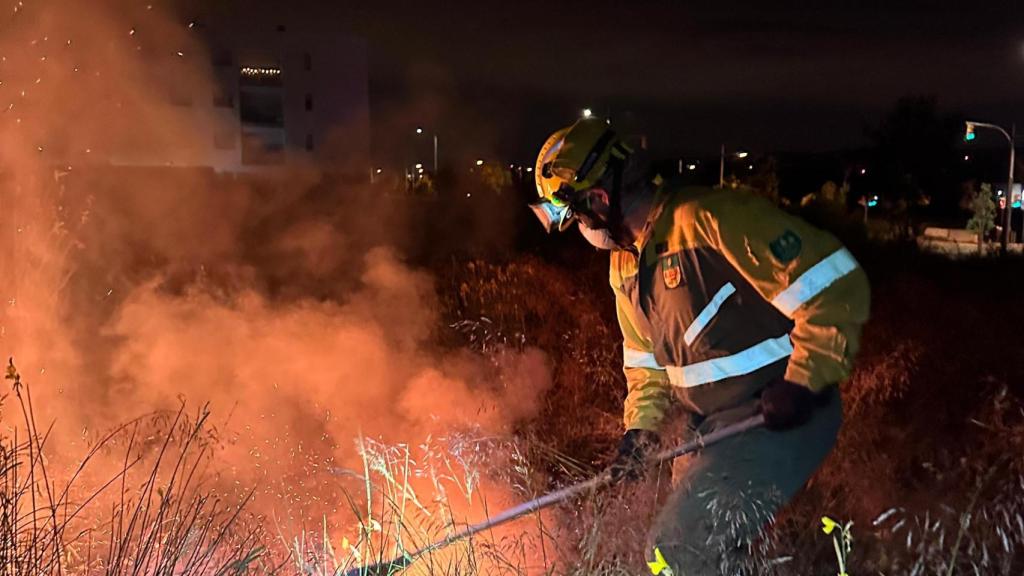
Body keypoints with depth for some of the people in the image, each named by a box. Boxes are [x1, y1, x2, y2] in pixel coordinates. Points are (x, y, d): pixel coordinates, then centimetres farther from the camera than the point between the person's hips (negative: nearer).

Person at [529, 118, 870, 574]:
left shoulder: (712, 219, -22)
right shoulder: (624, 265, 9)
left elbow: (834, 287, -23)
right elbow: (647, 359, 16)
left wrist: (802, 383, -23)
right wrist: (641, 426, 3)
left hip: (776, 419, -9)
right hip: (711, 429, 9)